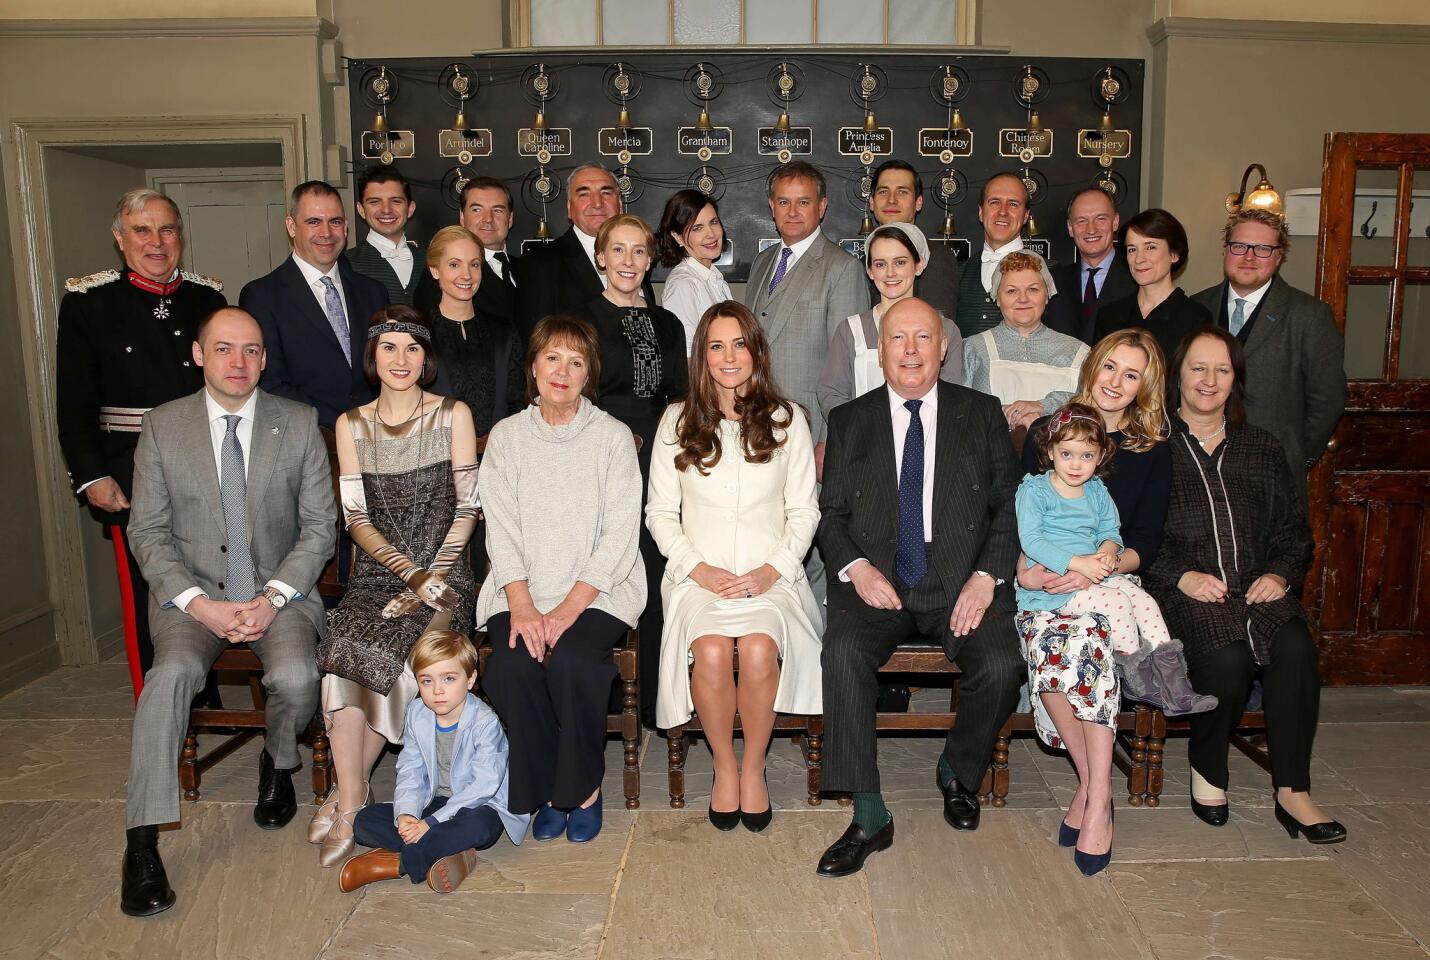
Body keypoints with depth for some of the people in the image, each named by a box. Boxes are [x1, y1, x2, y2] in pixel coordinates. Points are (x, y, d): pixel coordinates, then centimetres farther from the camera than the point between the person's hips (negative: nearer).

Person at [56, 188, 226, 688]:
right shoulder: (87, 301, -1)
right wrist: (91, 476, -11)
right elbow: (74, 402, -3)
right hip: (133, 479, -3)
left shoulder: (208, 297, 8)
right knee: (147, 598, 2)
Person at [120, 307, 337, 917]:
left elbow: (320, 527, 1)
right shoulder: (163, 426, 3)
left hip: (279, 591, 0)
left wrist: (272, 598, -12)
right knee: (172, 672, -29)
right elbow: (147, 532, 2)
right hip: (190, 593, 1)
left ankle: (278, 764, 7)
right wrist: (200, 604, -12)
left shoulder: (299, 424, 2)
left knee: (295, 676, -28)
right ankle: (141, 843, -19)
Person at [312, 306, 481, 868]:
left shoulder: (453, 415, 4)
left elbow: (466, 507, 0)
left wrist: (433, 575, -10)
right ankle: (352, 798, -14)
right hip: (377, 572, 2)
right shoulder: (351, 425, 10)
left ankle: (346, 792, -8)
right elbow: (356, 517, 4)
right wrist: (409, 572, -9)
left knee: (391, 655, -28)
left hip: (444, 571, -2)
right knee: (347, 651, -28)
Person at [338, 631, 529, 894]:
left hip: (478, 805, -6)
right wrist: (405, 814, -21)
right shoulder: (417, 714, -2)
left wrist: (432, 822, -26)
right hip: (433, 802, 6)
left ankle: (397, 862, -25)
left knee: (480, 826, -40)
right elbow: (410, 772, -1)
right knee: (364, 821, -10)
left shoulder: (484, 722, -20)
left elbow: (484, 785, -24)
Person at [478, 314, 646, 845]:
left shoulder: (613, 435, 2)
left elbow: (619, 536, -5)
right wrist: (522, 606, -14)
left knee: (573, 660, -29)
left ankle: (583, 786, -4)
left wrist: (568, 608, -16)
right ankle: (544, 787, -2)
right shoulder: (506, 436, 8)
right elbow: (501, 532, 2)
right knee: (510, 665, -26)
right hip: (521, 589, 2)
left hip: (598, 590, -2)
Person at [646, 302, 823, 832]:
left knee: (759, 649, -30)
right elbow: (660, 511, 8)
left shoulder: (787, 419, 9)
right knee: (711, 651, -29)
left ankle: (754, 766, -5)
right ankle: (724, 765, -3)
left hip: (771, 574, 0)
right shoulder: (677, 421, 8)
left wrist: (774, 569, -7)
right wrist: (697, 567, -6)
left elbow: (804, 511, 9)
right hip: (699, 574, 0)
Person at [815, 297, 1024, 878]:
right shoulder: (849, 421, 12)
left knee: (1001, 665, -26)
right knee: (844, 651, -29)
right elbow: (831, 512, 9)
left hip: (962, 586, 0)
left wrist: (987, 575, -9)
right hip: (876, 585, 0)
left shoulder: (981, 414, 11)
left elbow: (1008, 504, 7)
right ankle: (869, 817, -17)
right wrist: (856, 566, -10)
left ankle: (959, 772, 7)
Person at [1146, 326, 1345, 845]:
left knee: (1295, 648, -27)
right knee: (1226, 656, -31)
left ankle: (1293, 792, -16)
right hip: (1182, 590, -3)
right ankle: (1206, 771, -4)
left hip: (1256, 587, 4)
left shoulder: (1262, 448, 19)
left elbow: (1293, 529, 19)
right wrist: (1181, 576, -12)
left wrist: (1281, 573, -1)